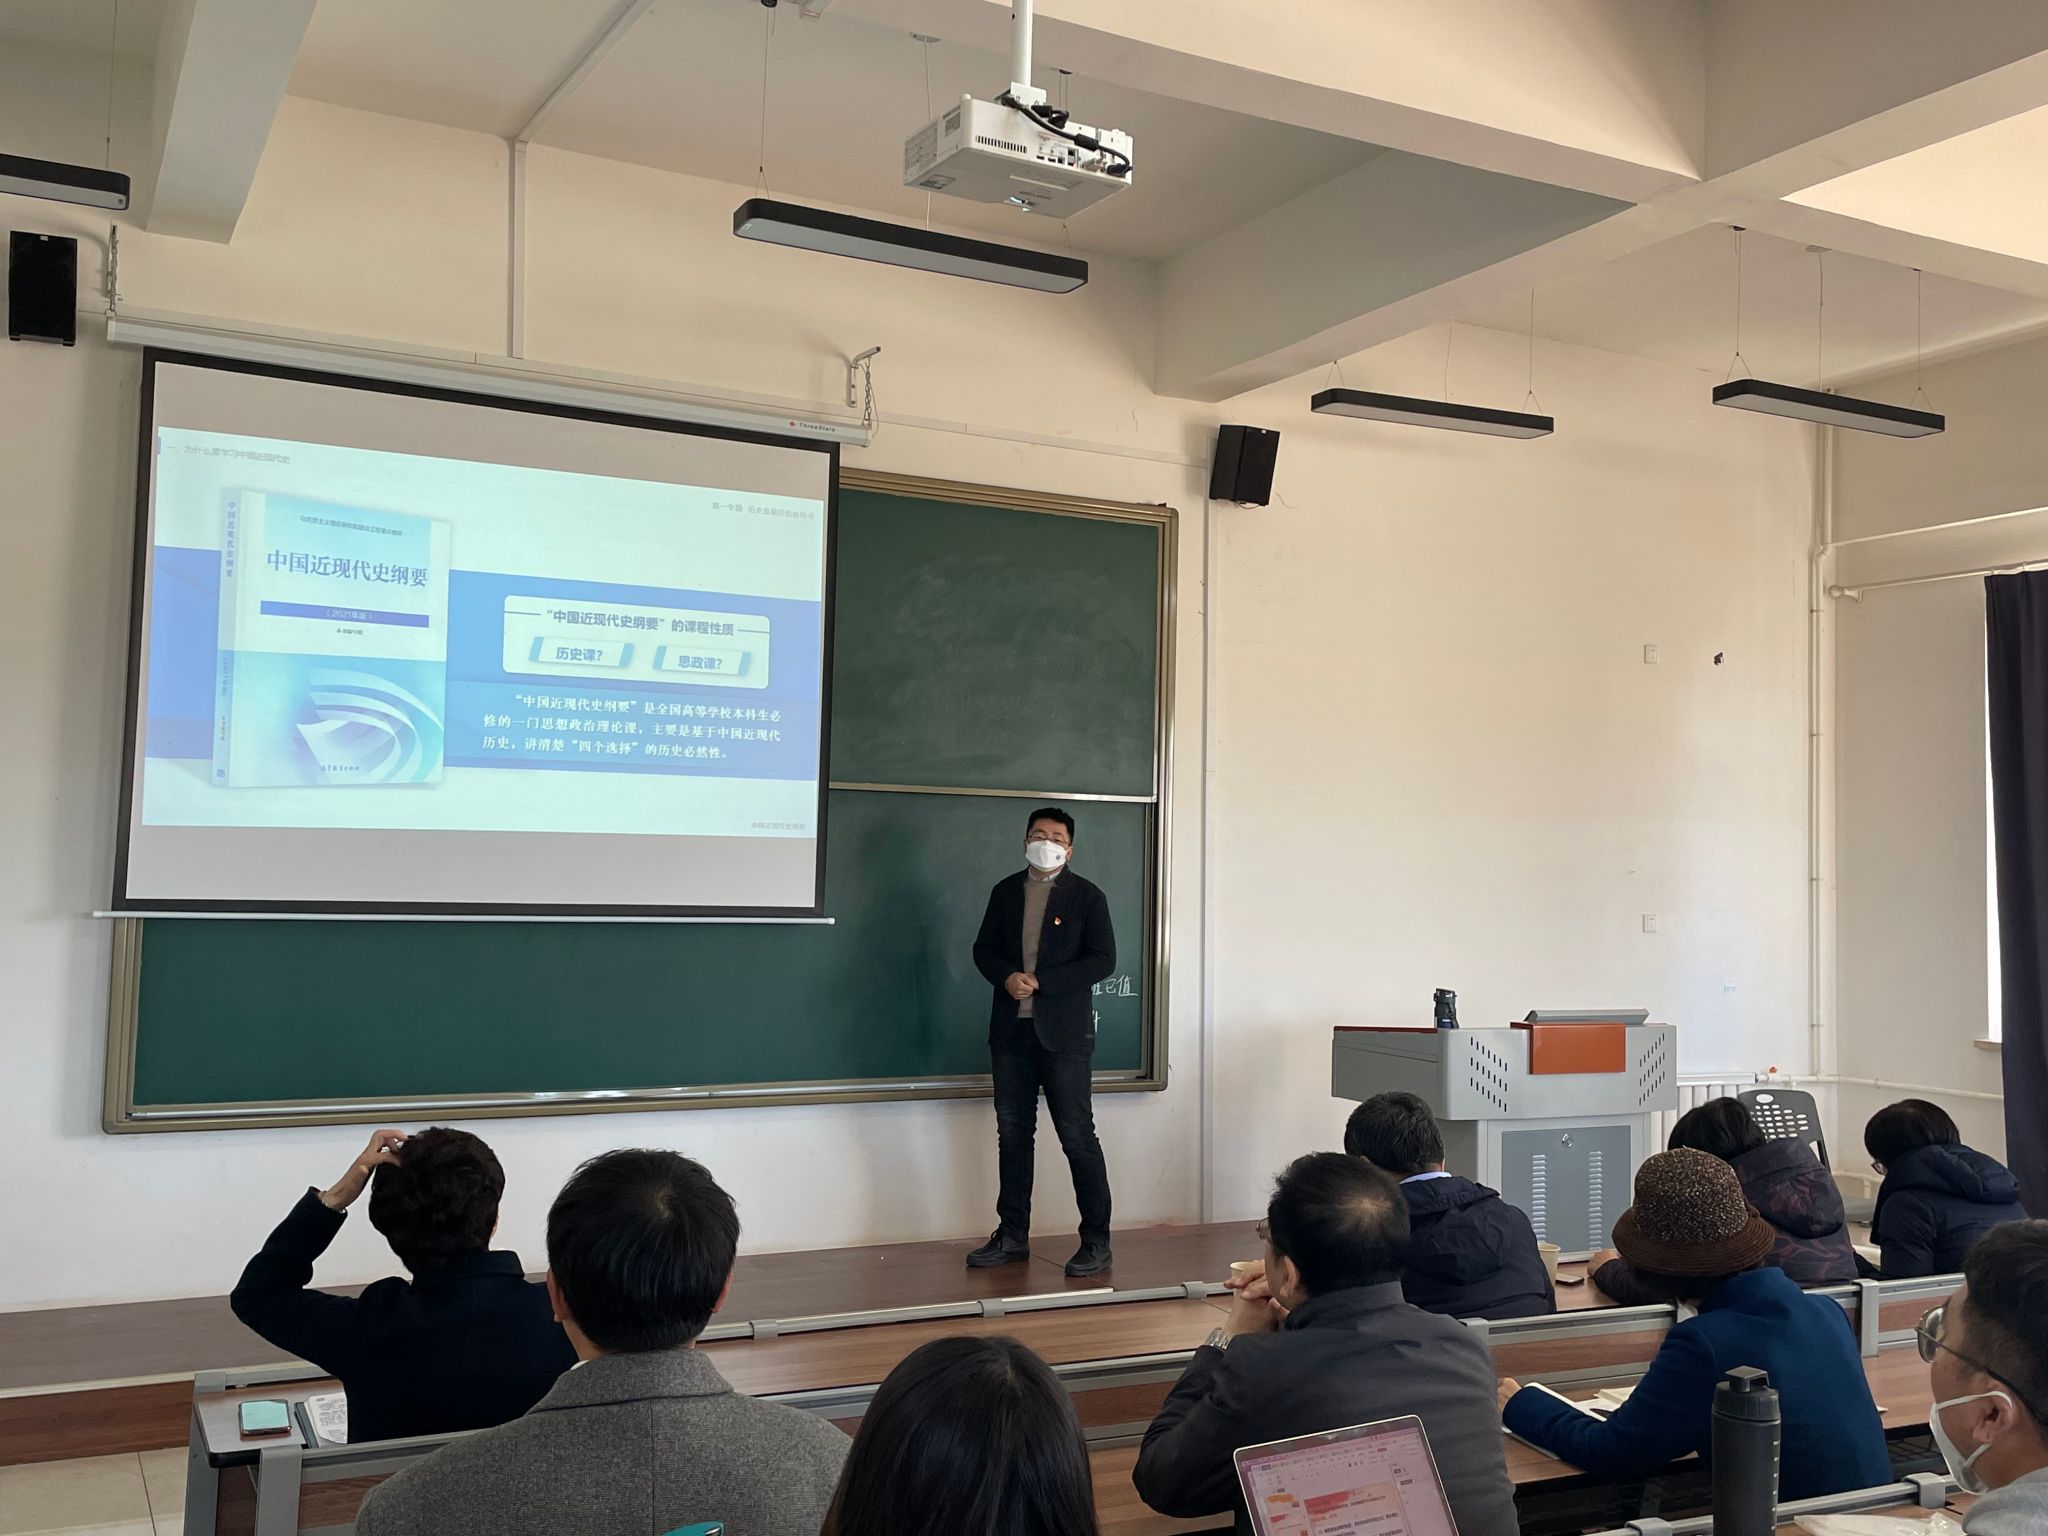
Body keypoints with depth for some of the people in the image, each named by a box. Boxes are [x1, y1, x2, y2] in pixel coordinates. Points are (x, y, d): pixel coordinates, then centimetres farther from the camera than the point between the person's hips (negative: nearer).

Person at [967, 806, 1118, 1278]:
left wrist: (1041, 982, -16)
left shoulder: (1087, 897, -2)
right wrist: (1007, 977, -11)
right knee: (1013, 1134, 10)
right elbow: (984, 949, 11)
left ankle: (1097, 1241, 3)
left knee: (1078, 1137, -4)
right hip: (1010, 1031, 5)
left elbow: (1103, 960, -8)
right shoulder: (1005, 892, 11)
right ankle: (1012, 1235, 19)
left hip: (1063, 1033, -4)